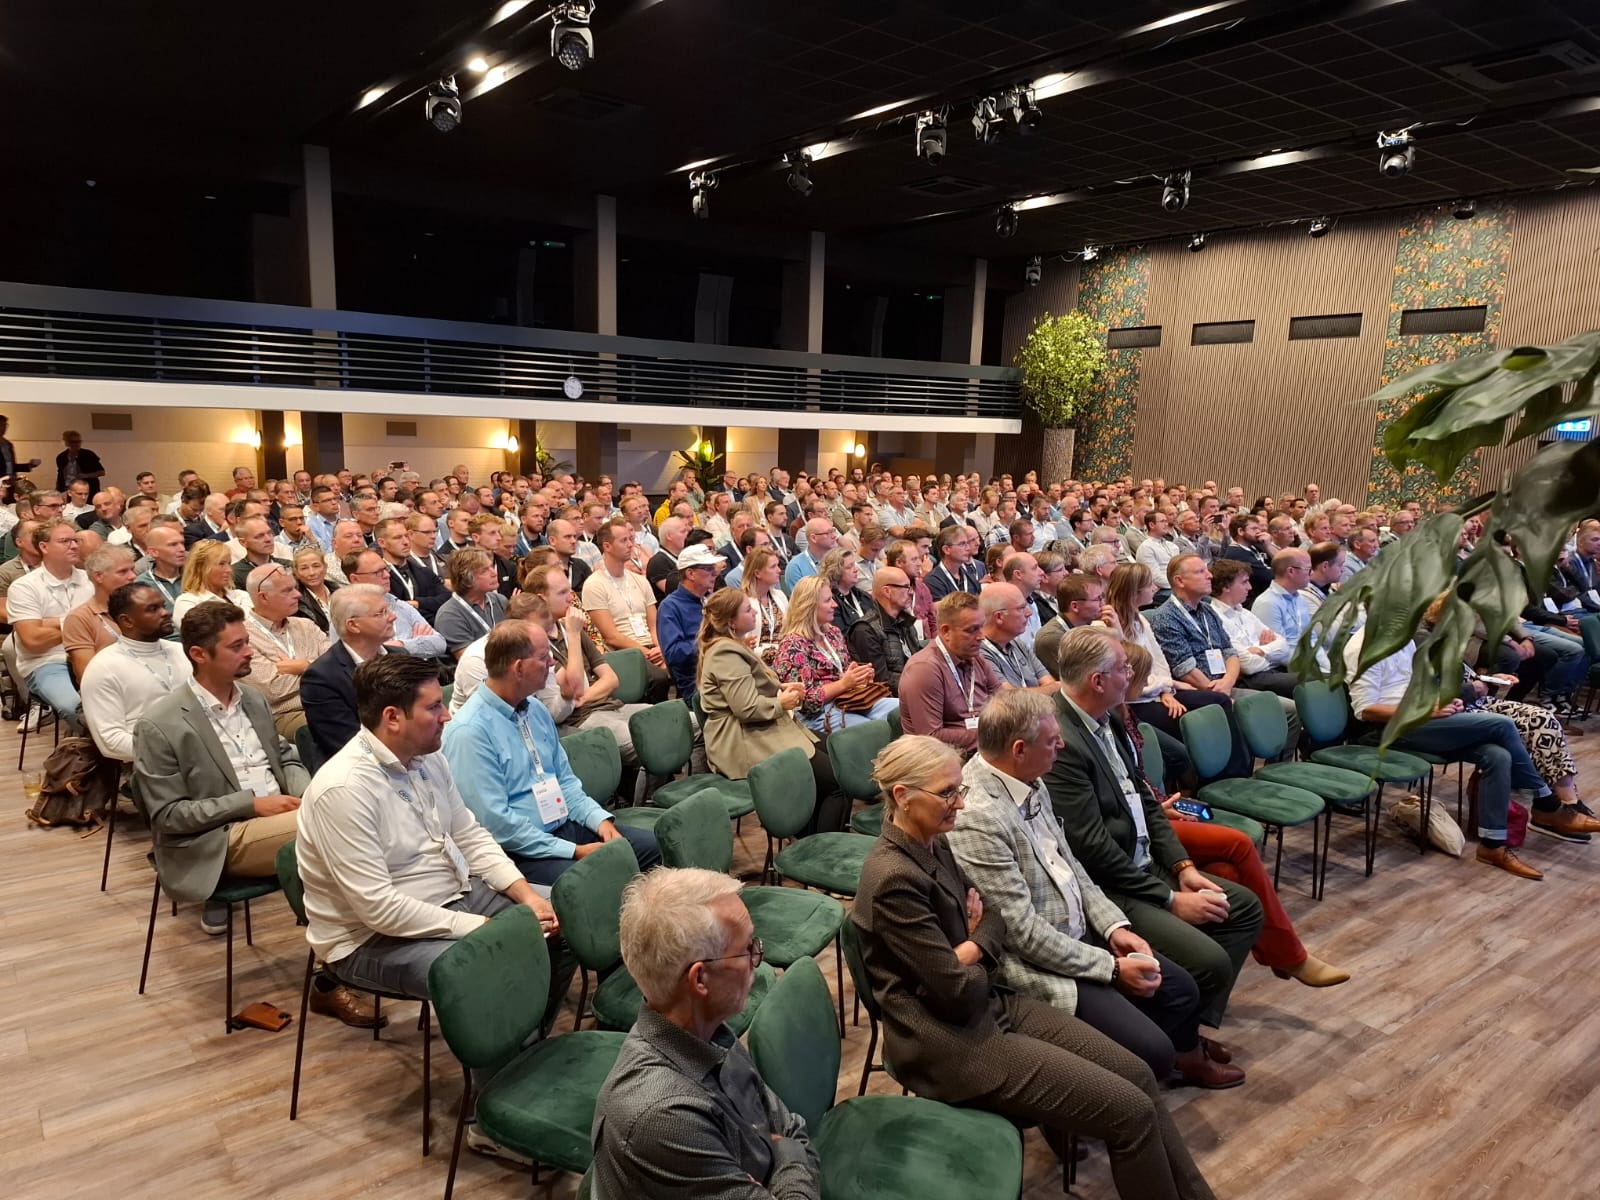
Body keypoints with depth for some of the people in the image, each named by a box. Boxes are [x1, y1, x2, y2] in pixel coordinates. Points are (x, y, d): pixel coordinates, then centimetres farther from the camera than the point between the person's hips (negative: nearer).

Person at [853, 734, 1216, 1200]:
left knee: (1137, 1073, 3)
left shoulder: (933, 846, 4)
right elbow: (958, 991, -22)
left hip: (991, 1003, 9)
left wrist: (969, 950, -10)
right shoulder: (894, 879, -25)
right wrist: (981, 959, -1)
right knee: (1130, 1110, -9)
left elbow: (995, 919, 11)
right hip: (953, 1042, -9)